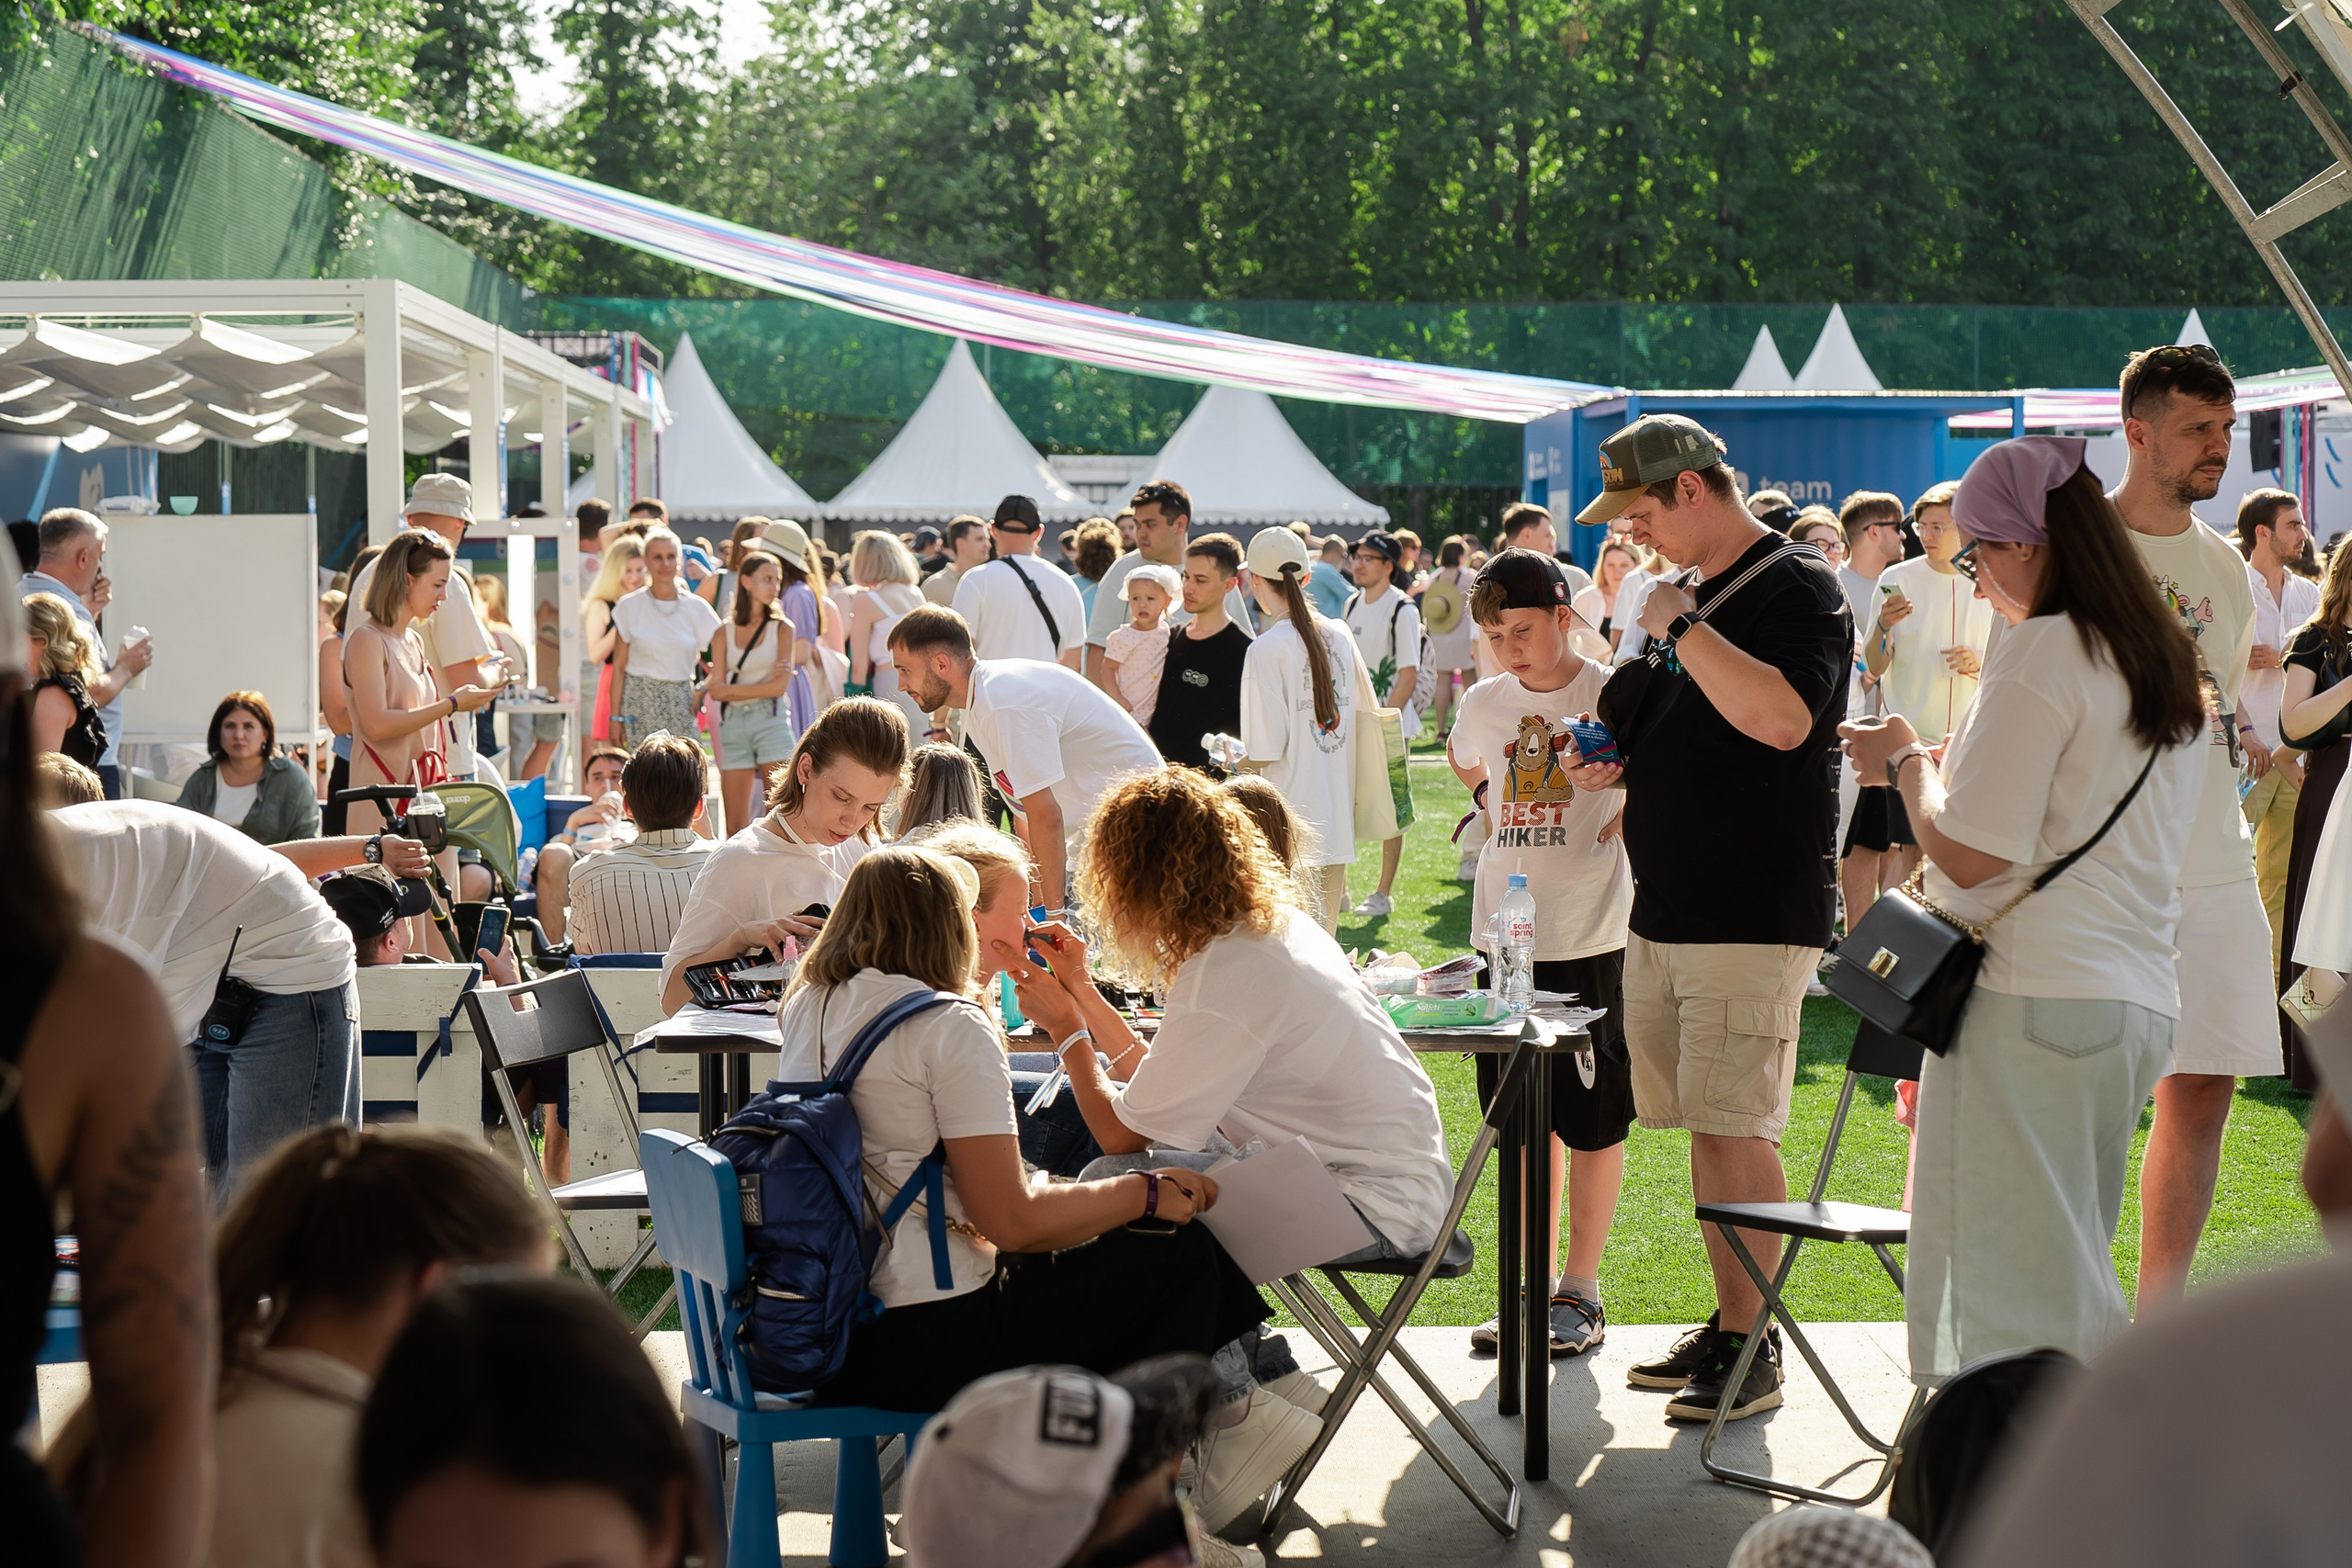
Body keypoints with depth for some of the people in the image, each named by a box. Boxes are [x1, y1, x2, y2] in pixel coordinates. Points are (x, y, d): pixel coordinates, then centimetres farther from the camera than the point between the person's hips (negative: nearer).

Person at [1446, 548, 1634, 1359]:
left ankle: (1582, 1293, 10)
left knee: (1591, 1123, 2)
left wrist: (1621, 817, -13)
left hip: (1587, 938, -5)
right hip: (1504, 935, 5)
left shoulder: (1613, 696, -8)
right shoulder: (1485, 703, 7)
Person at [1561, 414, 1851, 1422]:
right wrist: (1617, 766, 10)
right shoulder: (1696, 591, 18)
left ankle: (1752, 1352, -2)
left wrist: (1683, 627, -19)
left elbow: (1782, 718, -27)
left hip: (1754, 918, -9)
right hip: (1665, 912, 9)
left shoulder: (1797, 588, -9)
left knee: (1734, 1129, -9)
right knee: (1702, 1127, 11)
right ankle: (1727, 1326, 18)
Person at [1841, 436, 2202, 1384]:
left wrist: (1904, 762, 0)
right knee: (2071, 1285, 14)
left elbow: (1970, 853, -16)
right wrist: (1949, 766, 22)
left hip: (2034, 1004, -9)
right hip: (2139, 1001, 9)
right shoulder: (2165, 659, 16)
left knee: (2010, 1294, -5)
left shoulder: (2044, 650, -11)